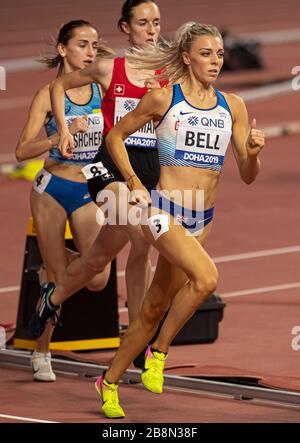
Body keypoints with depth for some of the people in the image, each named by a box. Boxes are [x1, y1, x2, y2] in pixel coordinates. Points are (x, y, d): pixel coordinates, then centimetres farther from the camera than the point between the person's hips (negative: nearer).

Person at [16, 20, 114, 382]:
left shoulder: (101, 89, 0)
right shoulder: (49, 95, -11)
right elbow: (22, 151, -17)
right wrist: (62, 135, -30)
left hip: (89, 193, 4)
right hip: (52, 191, -4)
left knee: (97, 280, -5)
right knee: (57, 279, 0)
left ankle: (56, 260, 28)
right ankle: (41, 355, 17)